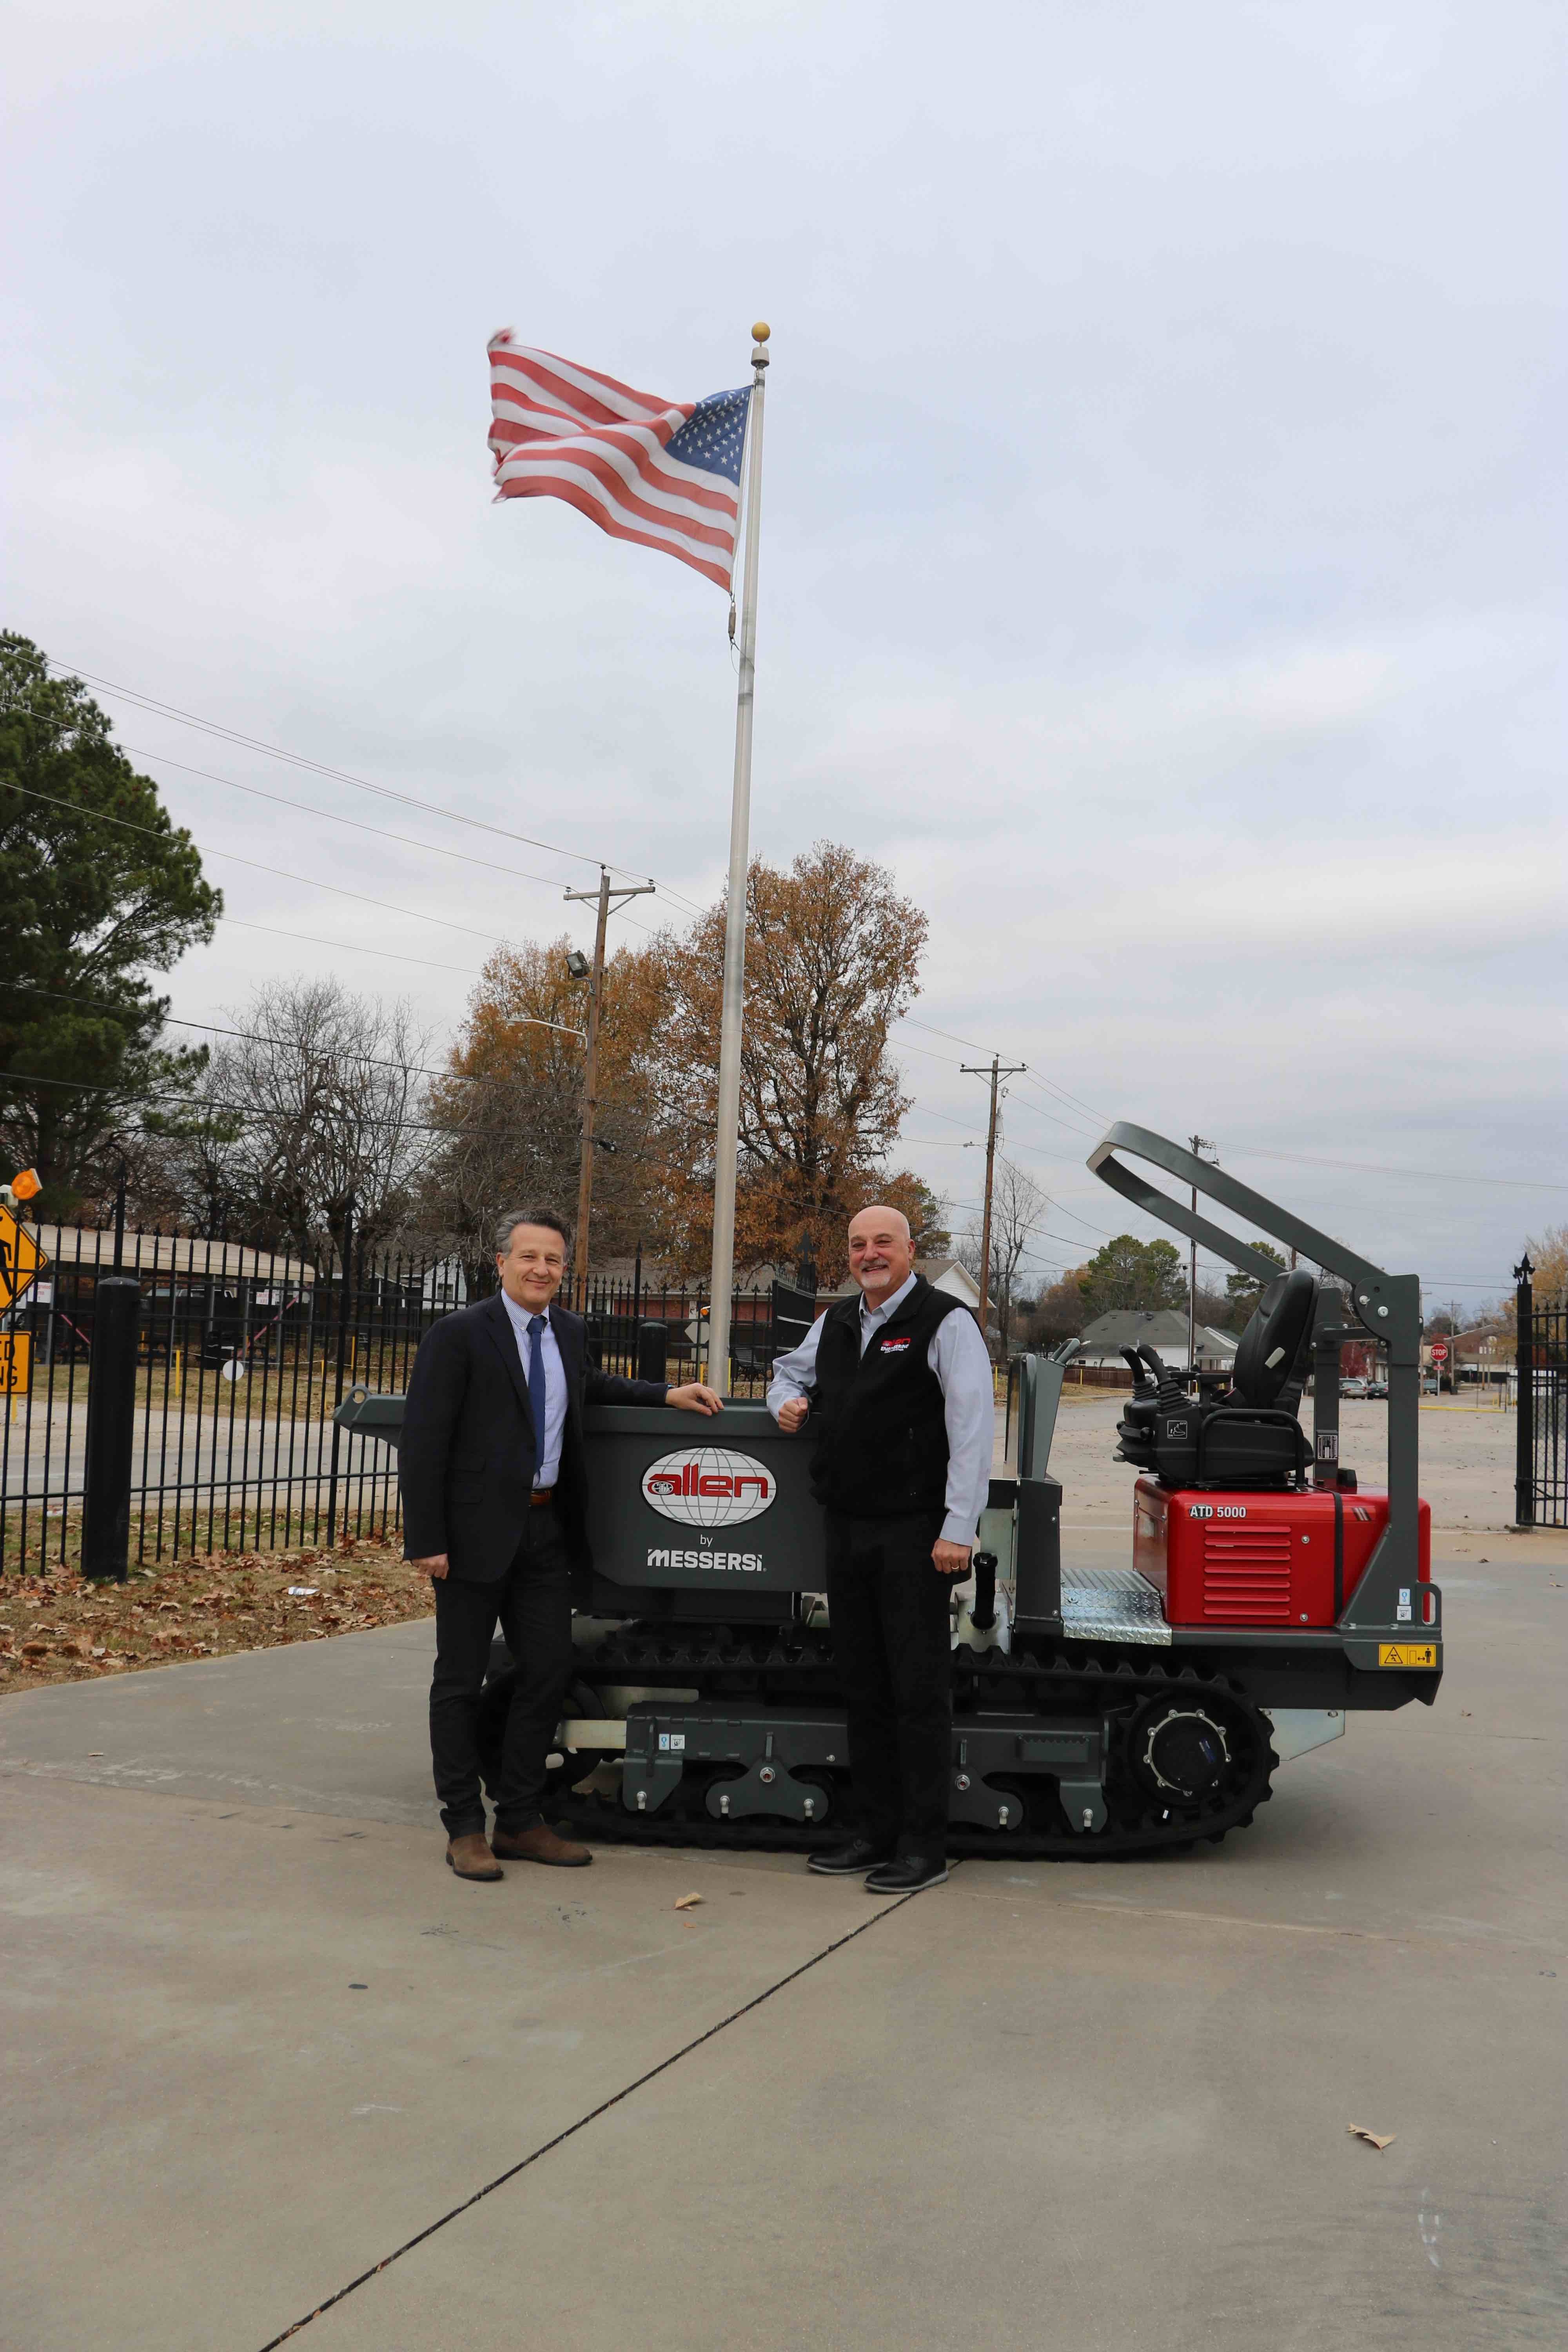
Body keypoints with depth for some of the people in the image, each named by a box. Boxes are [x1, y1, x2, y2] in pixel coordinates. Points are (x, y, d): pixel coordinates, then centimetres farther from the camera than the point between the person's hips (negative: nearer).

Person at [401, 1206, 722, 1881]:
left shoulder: (570, 1331, 10)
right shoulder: (458, 1335, -11)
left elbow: (589, 1384, 33)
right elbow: (423, 1443, -13)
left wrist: (666, 1395, 19)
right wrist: (426, 1541, -18)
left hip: (545, 1530, 7)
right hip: (476, 1532, -7)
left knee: (549, 1670, 9)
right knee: (461, 1680, 5)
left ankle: (520, 1822, 22)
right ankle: (464, 1829, 16)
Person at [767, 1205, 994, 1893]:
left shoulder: (946, 1322, -8)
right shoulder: (836, 1323, 15)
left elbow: (972, 1430, -13)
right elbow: (789, 1369, 34)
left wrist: (958, 1528, -19)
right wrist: (786, 1400, 9)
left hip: (914, 1533, -7)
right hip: (847, 1529, 8)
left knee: (918, 1689, -3)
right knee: (862, 1686, 12)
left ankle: (924, 1846, 4)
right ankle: (878, 1831, 23)